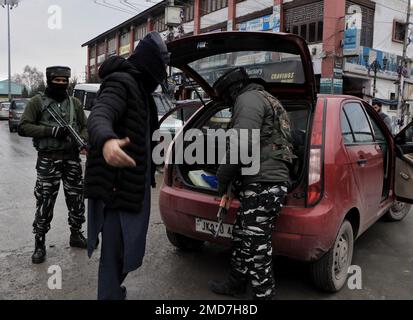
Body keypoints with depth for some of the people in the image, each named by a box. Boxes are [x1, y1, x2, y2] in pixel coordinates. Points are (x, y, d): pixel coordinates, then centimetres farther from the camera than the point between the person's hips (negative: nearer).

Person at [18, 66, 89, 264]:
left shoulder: (74, 103, 11)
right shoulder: (38, 102, 0)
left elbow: (85, 126, 14)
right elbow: (23, 127, -7)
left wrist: (83, 139, -8)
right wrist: (52, 130, -18)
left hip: (72, 158, 4)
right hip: (48, 159, -4)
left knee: (76, 200, 11)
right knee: (45, 202, -1)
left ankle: (76, 235, 28)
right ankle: (40, 244, 13)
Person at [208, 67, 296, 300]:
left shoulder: (248, 99, -5)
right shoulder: (263, 100, 28)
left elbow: (242, 144, -20)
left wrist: (223, 178, -8)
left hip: (264, 185, -11)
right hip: (266, 183, 11)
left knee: (256, 246, -5)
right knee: (242, 238, 19)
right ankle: (236, 285, 34)